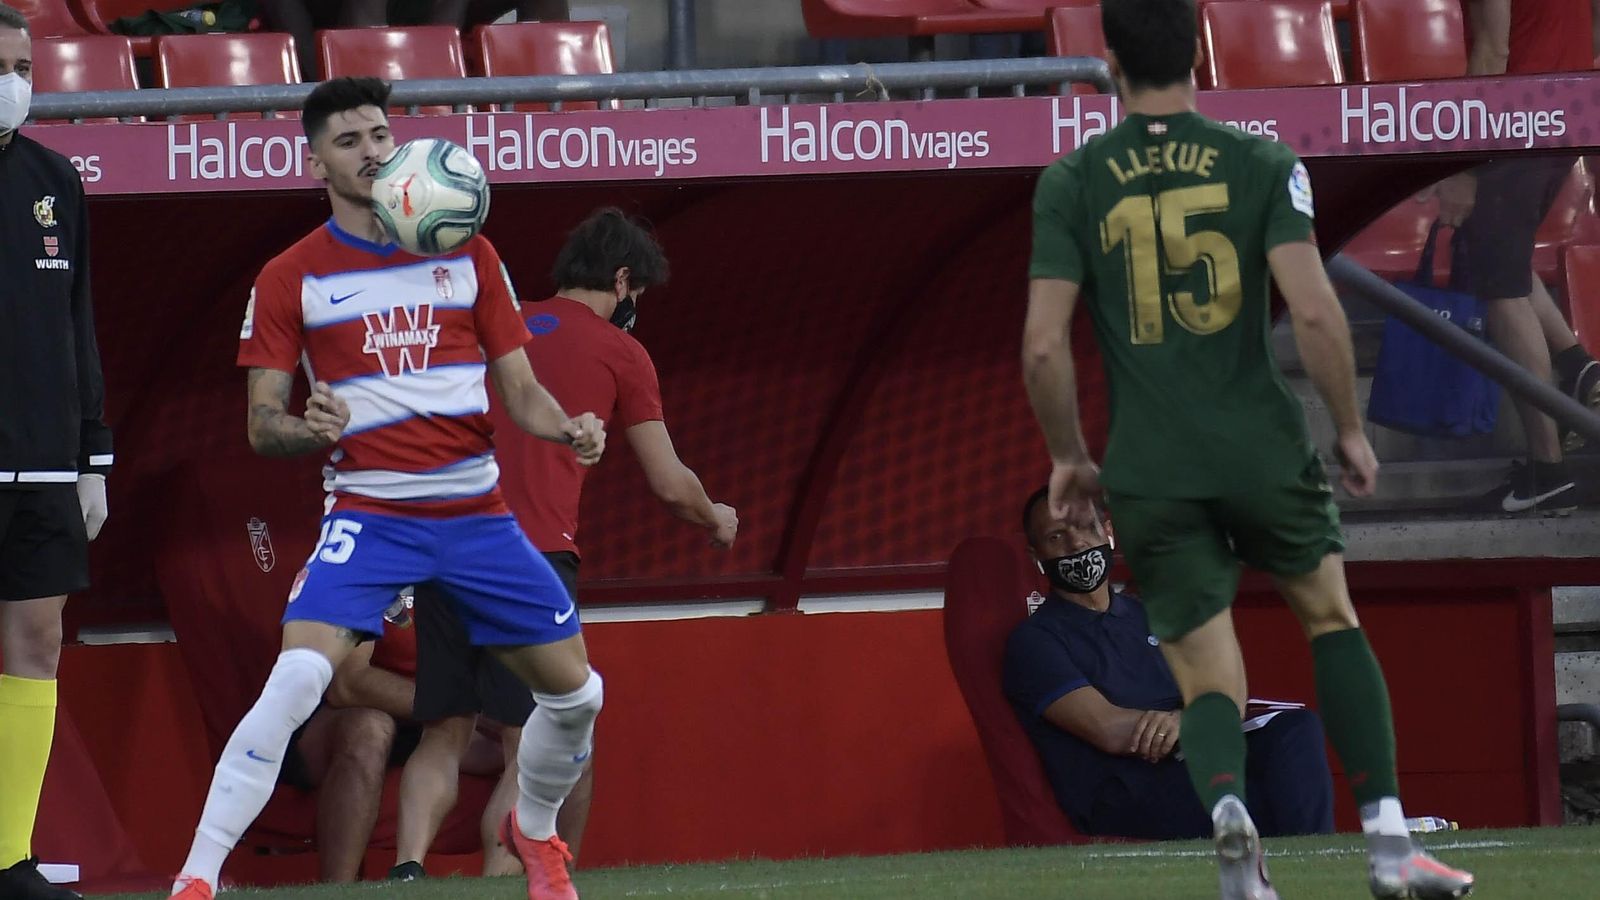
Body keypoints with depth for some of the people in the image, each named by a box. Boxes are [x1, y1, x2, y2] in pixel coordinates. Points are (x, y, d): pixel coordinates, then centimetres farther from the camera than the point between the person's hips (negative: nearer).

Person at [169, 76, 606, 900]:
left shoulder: (468, 257, 7)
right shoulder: (291, 278, -1)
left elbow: (519, 387, 10)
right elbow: (261, 424, -2)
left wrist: (569, 428, -11)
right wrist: (310, 430, -25)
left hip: (477, 513, 4)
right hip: (368, 513, -3)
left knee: (575, 691, 7)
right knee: (295, 679, -25)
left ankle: (534, 831, 38)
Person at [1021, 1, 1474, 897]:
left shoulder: (1070, 184, 1)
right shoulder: (1262, 164, -1)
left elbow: (1044, 344, -4)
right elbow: (1315, 311, -10)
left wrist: (1070, 457, 11)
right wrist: (1352, 429, 3)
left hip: (1150, 471, 0)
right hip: (1264, 448, 0)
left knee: (1209, 679, 6)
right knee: (1331, 612, 22)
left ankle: (1228, 807, -28)